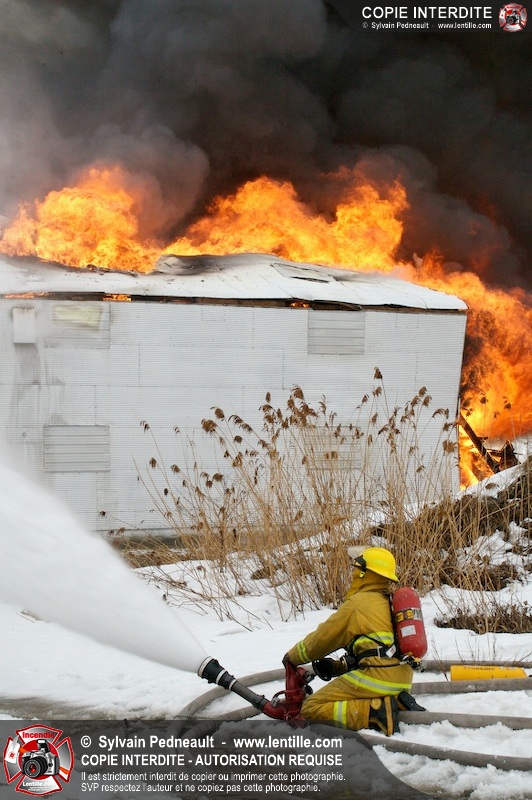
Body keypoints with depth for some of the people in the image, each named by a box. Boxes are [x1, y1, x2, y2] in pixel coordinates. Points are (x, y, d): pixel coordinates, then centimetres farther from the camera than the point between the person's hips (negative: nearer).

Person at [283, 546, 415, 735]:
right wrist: (341, 666, 23)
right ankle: (396, 702, 7)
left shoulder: (357, 603, -6)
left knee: (311, 709, -4)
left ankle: (376, 712, -18)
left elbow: (323, 637, 1)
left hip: (377, 678, -9)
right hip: (403, 681, 9)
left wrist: (293, 656, 17)